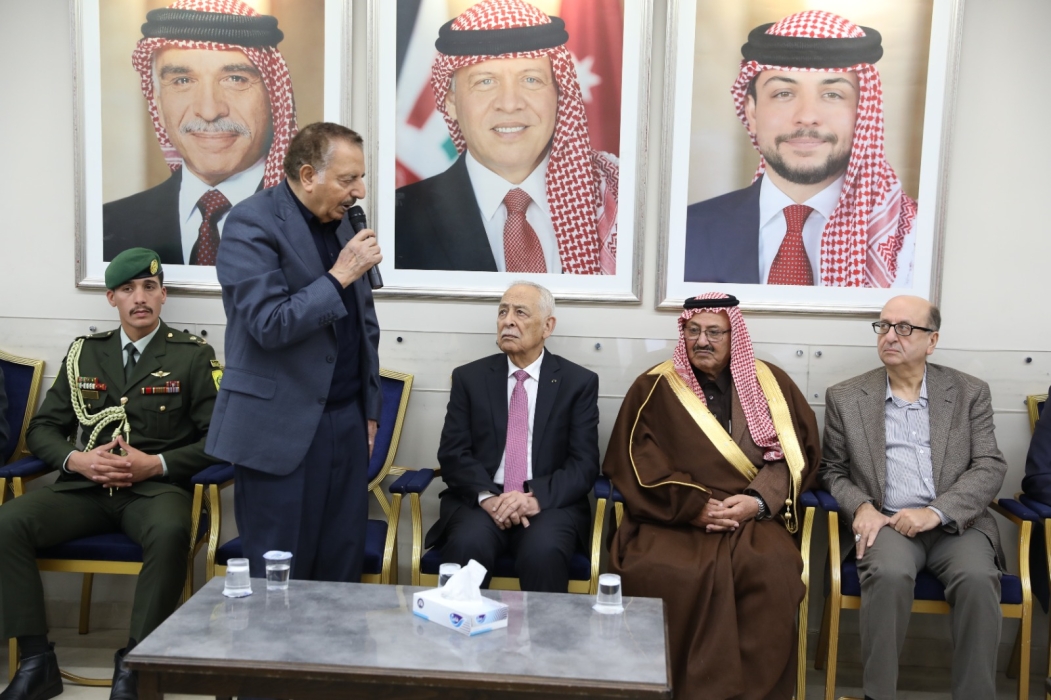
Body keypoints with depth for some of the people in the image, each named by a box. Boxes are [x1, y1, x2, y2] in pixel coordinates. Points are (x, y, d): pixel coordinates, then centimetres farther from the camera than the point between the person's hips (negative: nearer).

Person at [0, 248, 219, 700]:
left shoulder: (193, 356, 3)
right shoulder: (84, 353, 15)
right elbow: (41, 430, 14)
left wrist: (157, 464, -16)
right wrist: (76, 460, -7)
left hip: (156, 487, -4)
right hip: (85, 485, 4)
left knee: (170, 533, -37)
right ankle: (37, 660, -12)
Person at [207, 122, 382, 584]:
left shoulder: (340, 222, 12)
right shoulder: (252, 223, -10)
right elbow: (268, 324, -20)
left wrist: (370, 408, 16)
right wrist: (340, 277, -18)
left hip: (346, 422, 6)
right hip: (282, 428, -6)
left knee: (343, 568, 9)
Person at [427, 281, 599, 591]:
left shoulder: (579, 382, 6)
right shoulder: (469, 377, 9)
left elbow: (584, 464, -1)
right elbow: (453, 453, 2)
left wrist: (536, 498, -19)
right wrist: (487, 496, -17)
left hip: (550, 503, -1)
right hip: (480, 500, 1)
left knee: (544, 552, -32)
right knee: (467, 546, -30)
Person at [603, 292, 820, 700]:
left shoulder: (770, 384, 12)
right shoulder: (654, 388, 7)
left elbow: (795, 452, 9)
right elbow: (636, 464, 0)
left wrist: (758, 500, -9)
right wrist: (693, 505, -13)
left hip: (752, 517, 1)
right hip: (671, 518, -1)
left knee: (771, 573, -30)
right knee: (668, 575, -32)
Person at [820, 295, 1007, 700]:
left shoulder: (970, 392, 8)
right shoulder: (845, 397, 9)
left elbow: (990, 467, 2)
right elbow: (832, 471, 12)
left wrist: (936, 512, -13)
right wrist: (861, 507, -10)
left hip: (956, 523, 1)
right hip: (886, 522, 0)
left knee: (977, 578, -31)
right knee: (889, 574, -33)